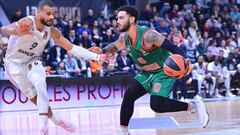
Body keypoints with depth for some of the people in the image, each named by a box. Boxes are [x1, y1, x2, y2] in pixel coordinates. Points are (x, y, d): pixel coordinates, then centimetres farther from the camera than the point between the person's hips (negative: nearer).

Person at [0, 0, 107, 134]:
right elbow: (12, 28, -53)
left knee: (41, 85, -24)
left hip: (32, 61, 4)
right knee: (34, 96, -2)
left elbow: (72, 48, -4)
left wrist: (97, 57, -11)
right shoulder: (27, 23, -30)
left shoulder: (52, 31, -11)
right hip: (15, 63, -4)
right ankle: (55, 119, 20)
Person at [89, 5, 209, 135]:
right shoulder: (124, 37, -6)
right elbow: (114, 47, 18)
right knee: (129, 95, -2)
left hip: (164, 71, -8)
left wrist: (185, 60, -51)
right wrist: (102, 51, -4)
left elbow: (173, 48, -32)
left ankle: (194, 105, -4)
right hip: (147, 73, 8)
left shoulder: (147, 35, -30)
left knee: (156, 105, -20)